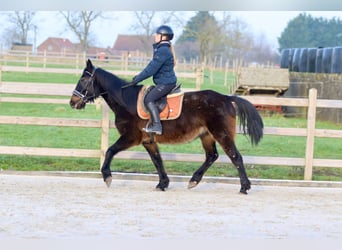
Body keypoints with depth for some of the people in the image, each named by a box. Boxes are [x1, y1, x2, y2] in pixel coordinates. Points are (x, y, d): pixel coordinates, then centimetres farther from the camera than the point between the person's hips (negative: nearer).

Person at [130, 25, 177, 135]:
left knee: (149, 99, -19)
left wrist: (138, 78, -14)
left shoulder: (163, 51, -18)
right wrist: (139, 76, 16)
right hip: (166, 81, 11)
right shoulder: (162, 49, 15)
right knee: (149, 97, 20)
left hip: (165, 83, -11)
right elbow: (152, 66, 21)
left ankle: (156, 126, -25)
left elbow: (151, 69, -20)